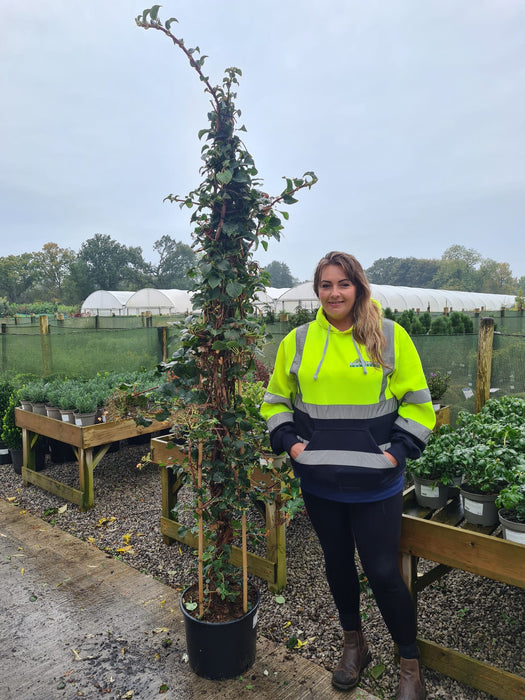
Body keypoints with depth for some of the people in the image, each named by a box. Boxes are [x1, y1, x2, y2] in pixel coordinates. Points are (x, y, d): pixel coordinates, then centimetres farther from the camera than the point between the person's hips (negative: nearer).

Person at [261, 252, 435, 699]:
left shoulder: (390, 336, -5)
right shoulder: (298, 341, 1)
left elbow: (418, 403, 0)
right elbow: (276, 401, 11)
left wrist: (399, 450, -9)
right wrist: (288, 442, -2)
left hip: (376, 483, -2)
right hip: (319, 482, 3)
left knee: (382, 571, 6)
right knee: (338, 562, 19)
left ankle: (411, 664, 33)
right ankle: (354, 644, 44)